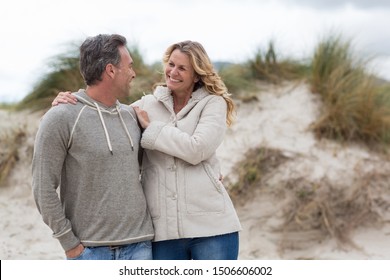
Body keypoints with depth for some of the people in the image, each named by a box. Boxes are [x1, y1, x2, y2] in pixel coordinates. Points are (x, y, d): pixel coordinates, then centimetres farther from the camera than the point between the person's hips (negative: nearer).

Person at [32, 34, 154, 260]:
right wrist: (69, 243, -8)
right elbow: (44, 188, -8)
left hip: (139, 244, 5)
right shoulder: (60, 119, -8)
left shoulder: (132, 115, 8)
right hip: (90, 249, -5)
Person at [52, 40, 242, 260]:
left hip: (211, 225, -2)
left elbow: (197, 149, -13)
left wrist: (150, 127, -6)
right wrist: (69, 103, -6)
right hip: (163, 229, 3)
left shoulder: (213, 103, 1)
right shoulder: (147, 105, 10)